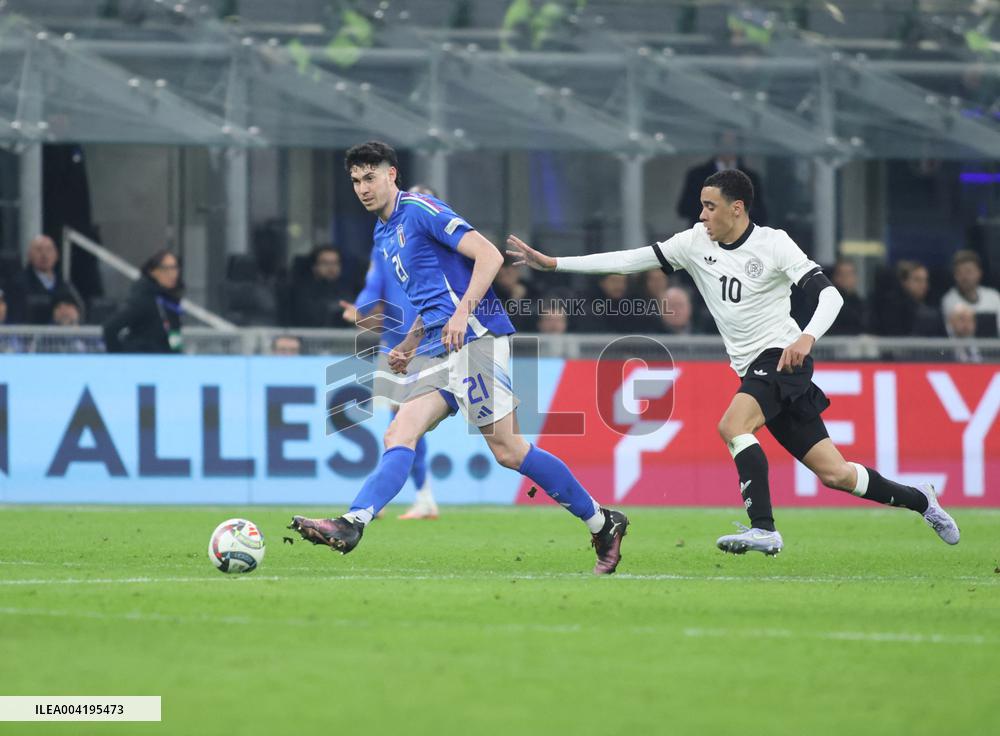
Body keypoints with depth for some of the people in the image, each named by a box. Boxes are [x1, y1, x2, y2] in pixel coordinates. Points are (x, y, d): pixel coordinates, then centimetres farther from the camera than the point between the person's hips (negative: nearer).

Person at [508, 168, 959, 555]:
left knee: (732, 426, -29)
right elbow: (630, 261, 5)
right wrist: (552, 264, -1)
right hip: (752, 369, 6)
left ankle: (763, 529, -27)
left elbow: (829, 294, -16)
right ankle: (918, 500, 22)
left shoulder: (773, 244, -10)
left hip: (782, 358, -6)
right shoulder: (696, 243, 7)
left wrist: (807, 337, -35)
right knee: (833, 473, 4)